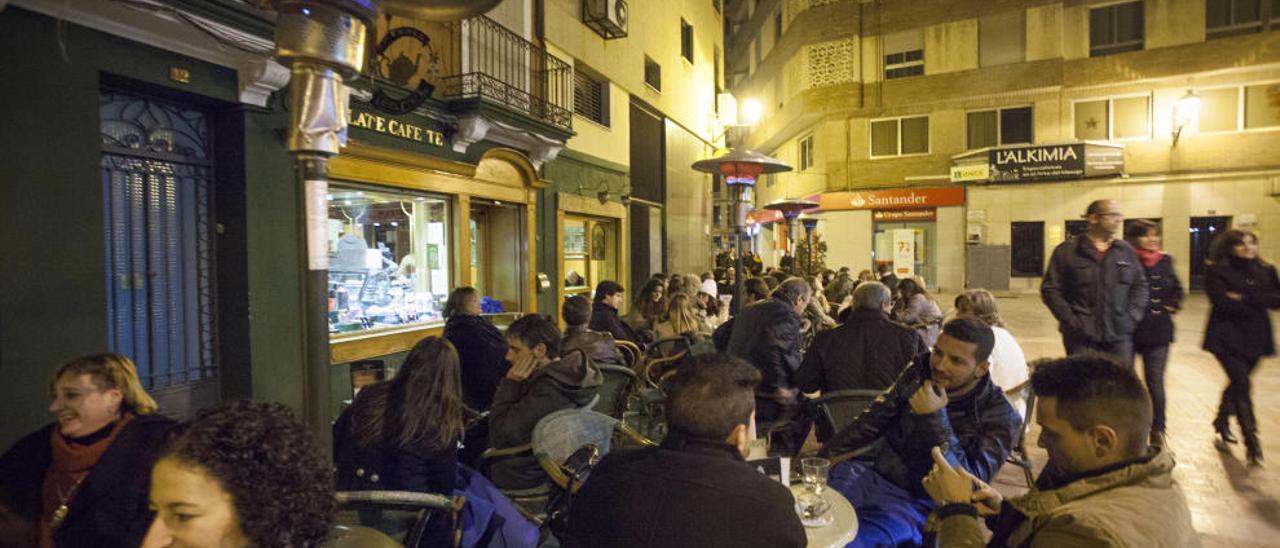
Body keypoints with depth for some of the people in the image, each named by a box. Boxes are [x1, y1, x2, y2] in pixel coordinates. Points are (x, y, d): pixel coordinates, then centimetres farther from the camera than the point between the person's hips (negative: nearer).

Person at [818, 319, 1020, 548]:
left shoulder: (1000, 417, -10)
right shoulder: (919, 374, 1)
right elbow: (871, 423, 5)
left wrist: (935, 418, -26)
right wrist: (820, 457, -4)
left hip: (922, 504, -5)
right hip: (877, 478, 5)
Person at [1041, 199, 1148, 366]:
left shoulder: (1126, 250, 10)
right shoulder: (1067, 251, -3)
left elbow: (1140, 285, 17)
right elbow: (1050, 289, -3)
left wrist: (1132, 317, 4)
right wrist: (1070, 320, -9)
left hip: (1119, 335, 4)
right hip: (1081, 337, -4)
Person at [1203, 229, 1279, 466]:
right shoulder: (1217, 271, -4)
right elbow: (1223, 302, -16)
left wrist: (1244, 298, -14)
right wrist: (1258, 304, -8)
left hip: (1255, 337, 5)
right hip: (1228, 337, -5)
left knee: (1238, 383, 13)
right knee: (1242, 385, -11)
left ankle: (1222, 424, 34)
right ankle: (1252, 443, -7)